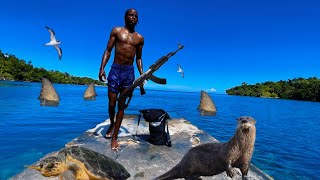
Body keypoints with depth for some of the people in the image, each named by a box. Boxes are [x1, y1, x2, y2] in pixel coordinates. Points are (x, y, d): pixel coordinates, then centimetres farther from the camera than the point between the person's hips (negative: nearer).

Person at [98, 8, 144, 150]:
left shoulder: (140, 38, 12)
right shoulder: (117, 31, 7)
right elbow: (108, 51, 2)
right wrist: (102, 68, -9)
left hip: (129, 72, 2)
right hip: (115, 70, -1)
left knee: (122, 106, 2)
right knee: (111, 103, 2)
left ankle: (114, 137, 11)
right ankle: (111, 124, 34)